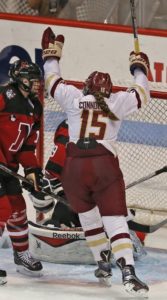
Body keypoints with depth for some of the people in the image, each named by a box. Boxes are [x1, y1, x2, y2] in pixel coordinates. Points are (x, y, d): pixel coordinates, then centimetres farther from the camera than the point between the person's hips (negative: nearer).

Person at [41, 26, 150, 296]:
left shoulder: (74, 97, 12)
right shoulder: (116, 102, 11)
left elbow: (53, 82, 26)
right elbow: (142, 94, 25)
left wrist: (51, 53, 41)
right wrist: (139, 67, 40)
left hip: (74, 166, 1)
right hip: (105, 165, -1)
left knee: (88, 217, 22)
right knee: (115, 220, -6)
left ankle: (103, 264, 27)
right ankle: (128, 271, -23)